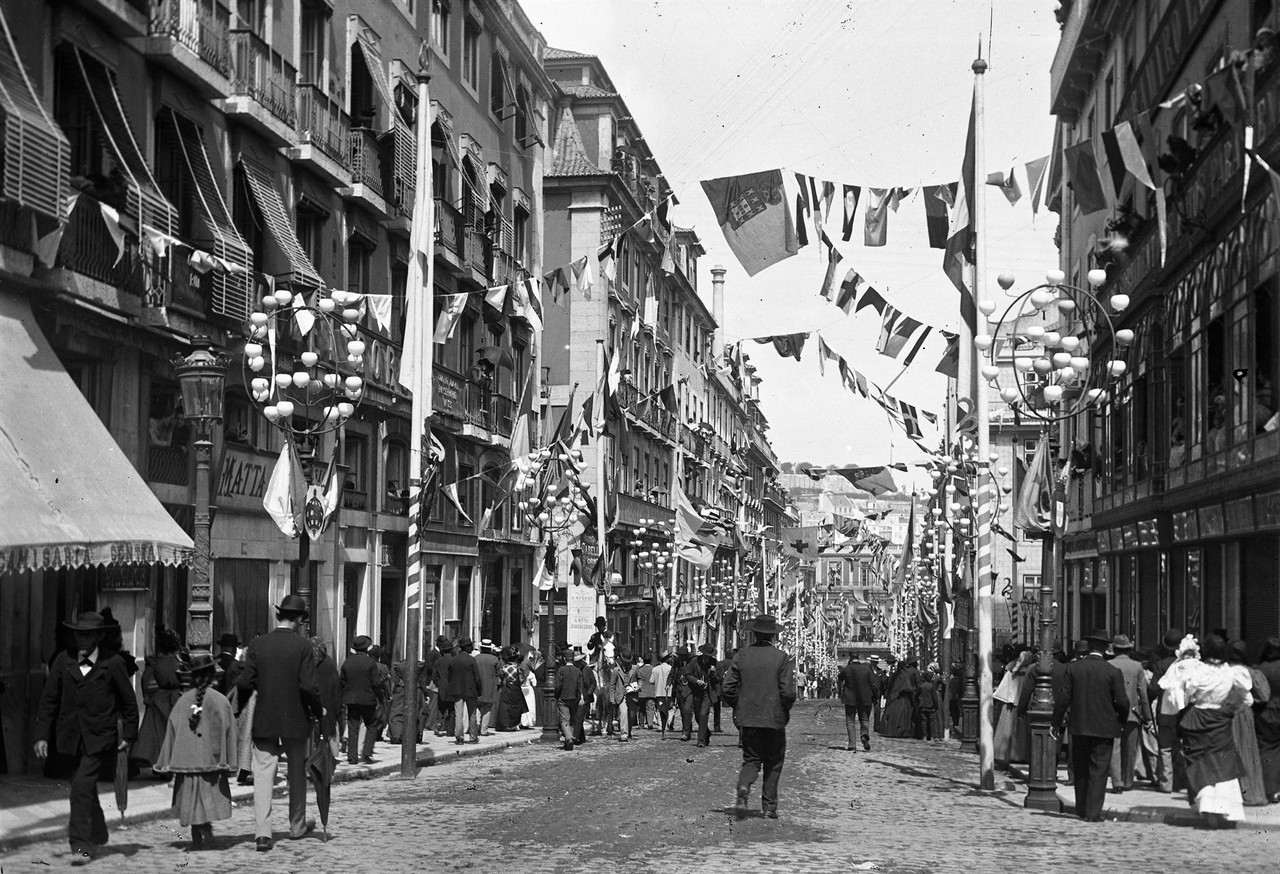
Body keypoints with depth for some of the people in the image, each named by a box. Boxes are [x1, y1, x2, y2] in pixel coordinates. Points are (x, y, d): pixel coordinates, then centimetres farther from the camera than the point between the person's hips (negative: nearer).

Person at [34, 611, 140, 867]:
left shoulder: (113, 663, -5)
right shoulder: (63, 660, 3)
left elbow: (129, 701, 3)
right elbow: (49, 699, 5)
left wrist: (129, 735, 3)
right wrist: (42, 735, 0)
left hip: (100, 738, -4)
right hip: (72, 737, 4)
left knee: (82, 786, -18)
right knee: (86, 788, 18)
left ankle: (81, 846, -15)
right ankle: (97, 835, 38)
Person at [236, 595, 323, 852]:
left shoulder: (257, 644, -3)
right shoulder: (302, 646, -9)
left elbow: (245, 683, -3)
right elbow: (309, 685, -13)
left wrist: (238, 709, 13)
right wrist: (318, 710, 3)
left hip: (264, 720, 1)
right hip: (295, 719, -1)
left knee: (264, 773, 1)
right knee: (297, 772, 16)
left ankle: (263, 832, -9)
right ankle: (297, 825, 30)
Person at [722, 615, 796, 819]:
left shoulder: (741, 655, 0)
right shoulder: (781, 658, -8)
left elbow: (729, 688, -1)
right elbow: (788, 692, -12)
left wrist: (738, 708, 14)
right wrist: (785, 712, 6)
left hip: (747, 718, 2)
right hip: (774, 718, -2)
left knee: (751, 760, 11)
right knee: (773, 763, 11)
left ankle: (743, 787, -17)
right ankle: (769, 806, 12)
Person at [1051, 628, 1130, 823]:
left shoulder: (1072, 669, -3)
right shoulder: (1113, 672, -9)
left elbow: (1063, 699, -4)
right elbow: (1122, 702, -9)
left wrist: (1057, 724, 3)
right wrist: (1122, 719, 11)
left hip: (1079, 727, 2)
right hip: (1104, 728, -2)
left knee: (1081, 770, 15)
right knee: (1098, 771, 2)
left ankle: (1081, 810, 22)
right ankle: (1093, 813, -2)